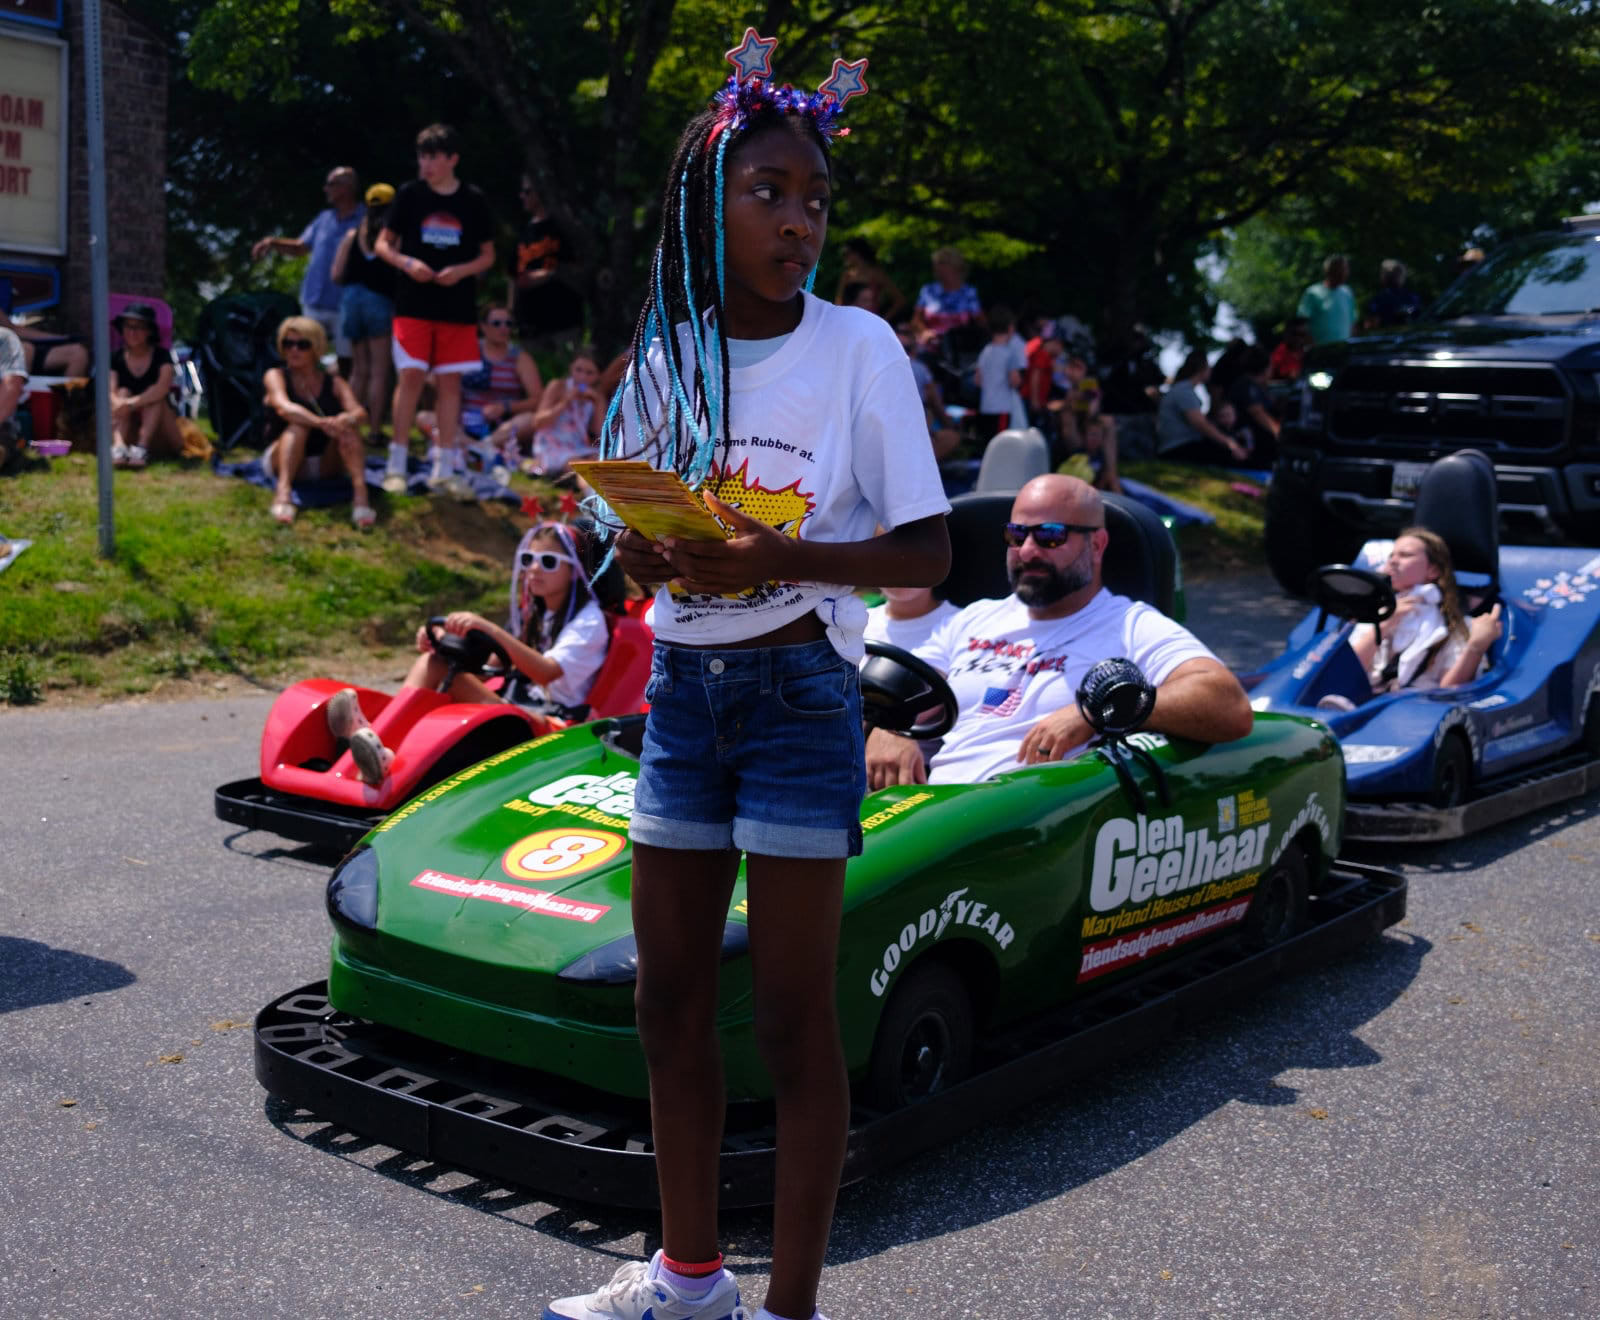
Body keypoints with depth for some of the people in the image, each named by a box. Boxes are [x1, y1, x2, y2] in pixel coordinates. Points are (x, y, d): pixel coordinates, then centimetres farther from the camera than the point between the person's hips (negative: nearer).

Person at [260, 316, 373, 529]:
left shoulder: (334, 382, 6)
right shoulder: (276, 376, 1)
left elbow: (360, 412, -13)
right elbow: (283, 408, -22)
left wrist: (349, 419, -40)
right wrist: (321, 423, -41)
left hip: (328, 464, 2)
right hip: (282, 461, -1)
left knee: (347, 425, -24)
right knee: (298, 425, -29)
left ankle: (360, 490, -46)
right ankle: (283, 491, -50)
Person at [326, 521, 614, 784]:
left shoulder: (589, 619, -3)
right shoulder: (533, 613, 21)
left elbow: (546, 672, -22)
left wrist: (490, 630, -32)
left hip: (553, 723, -7)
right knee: (435, 659, -12)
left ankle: (388, 760, -52)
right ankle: (376, 736, -35)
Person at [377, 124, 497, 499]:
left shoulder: (473, 201, 3)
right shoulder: (410, 195, 1)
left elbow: (488, 255, 8)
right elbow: (383, 244, 6)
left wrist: (461, 270, -11)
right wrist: (407, 263, -14)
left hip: (458, 308, 1)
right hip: (413, 304, -1)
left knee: (450, 381, 3)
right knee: (411, 376, -7)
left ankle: (445, 467, 8)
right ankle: (397, 462, 0)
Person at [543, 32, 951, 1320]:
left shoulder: (858, 346, -7)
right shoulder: (669, 354, 6)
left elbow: (928, 552, -9)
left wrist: (789, 558, -24)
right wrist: (656, 550, -10)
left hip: (799, 693, -5)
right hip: (681, 685, 5)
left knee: (794, 1015, 1)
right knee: (671, 997, 12)